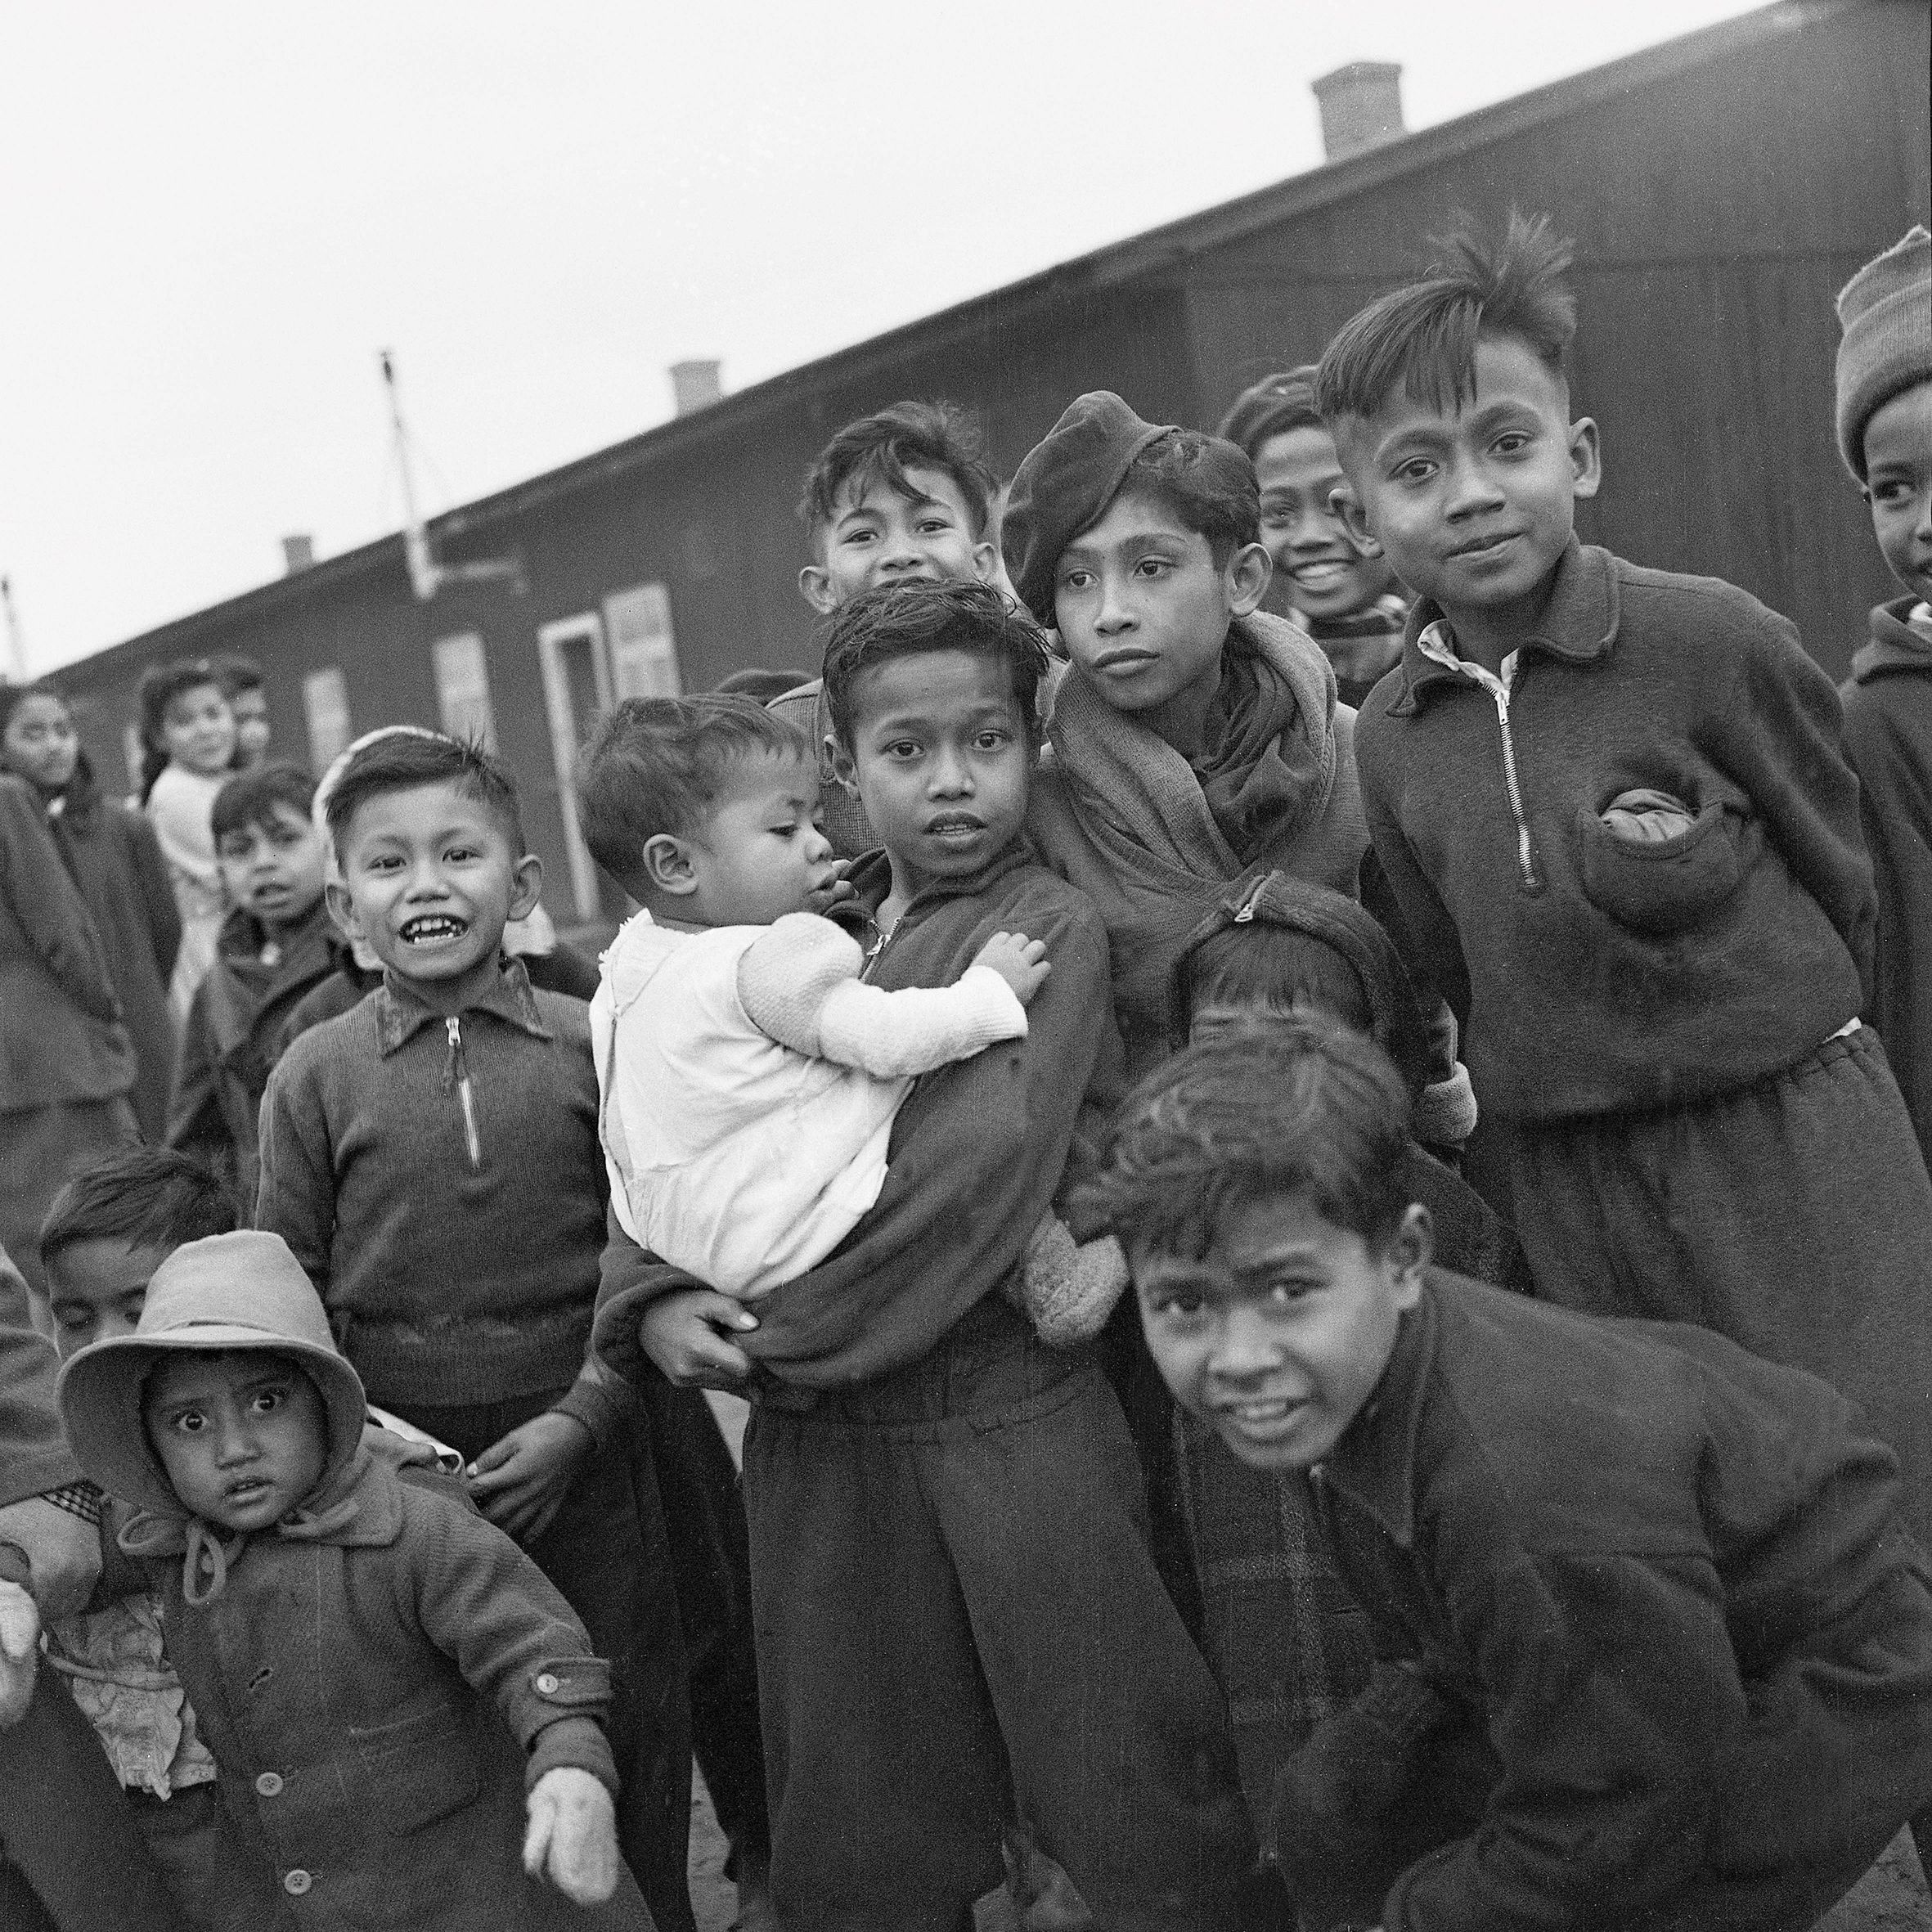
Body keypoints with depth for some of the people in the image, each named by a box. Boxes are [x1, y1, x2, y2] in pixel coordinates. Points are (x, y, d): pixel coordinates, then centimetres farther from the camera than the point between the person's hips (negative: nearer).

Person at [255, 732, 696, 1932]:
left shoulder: (591, 1046, -3)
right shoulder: (314, 1079, -1)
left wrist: (579, 1418, -11)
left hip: (579, 1448, 0)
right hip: (400, 1460, 1)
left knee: (633, 1726, 12)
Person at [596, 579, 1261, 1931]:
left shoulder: (1051, 929, -6)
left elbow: (982, 1164, -18)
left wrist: (785, 1332, -15)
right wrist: (653, 1301, -10)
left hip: (1011, 1421, -5)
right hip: (819, 1436, 5)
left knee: (1127, 1791, 5)